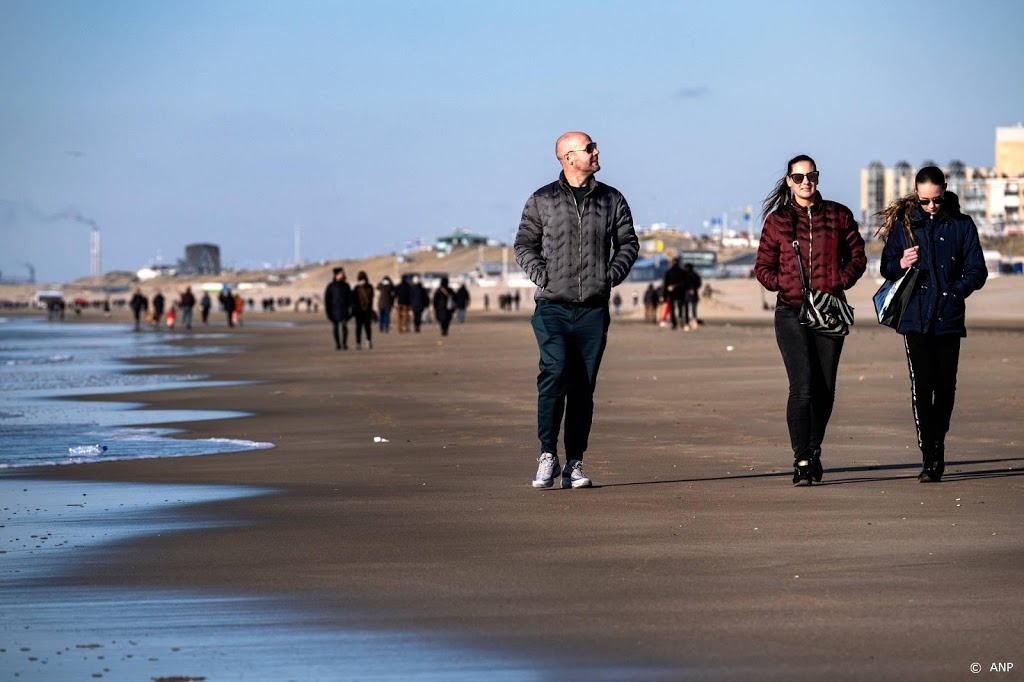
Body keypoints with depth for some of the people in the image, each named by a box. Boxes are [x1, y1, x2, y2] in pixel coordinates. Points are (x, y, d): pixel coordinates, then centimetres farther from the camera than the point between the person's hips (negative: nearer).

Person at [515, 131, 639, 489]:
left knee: (583, 387, 2)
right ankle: (547, 455, -11)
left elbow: (628, 243, 17)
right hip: (552, 307, -2)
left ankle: (574, 463, 7)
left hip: (593, 311, 2)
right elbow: (524, 244, 9)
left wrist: (611, 275, 2)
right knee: (554, 374, -19)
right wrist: (542, 276, -5)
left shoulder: (612, 200, 10)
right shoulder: (542, 201, 5)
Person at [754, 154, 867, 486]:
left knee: (825, 389, 6)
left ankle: (814, 450, 25)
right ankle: (802, 461, -15)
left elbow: (857, 256, 10)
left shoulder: (838, 216, 8)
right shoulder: (777, 221, 5)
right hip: (791, 312, -2)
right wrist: (784, 285, -10)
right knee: (802, 387, -14)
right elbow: (763, 266, 7)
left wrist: (839, 282, -7)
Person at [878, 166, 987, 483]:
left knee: (945, 388, 5)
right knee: (921, 386, -9)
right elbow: (886, 268, 13)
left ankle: (937, 448, 23)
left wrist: (953, 292, -10)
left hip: (949, 319, 1)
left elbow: (977, 272, 6)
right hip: (915, 318, -1)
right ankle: (930, 459, -8)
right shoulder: (903, 223, 7)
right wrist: (900, 264, -10)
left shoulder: (962, 225, 6)